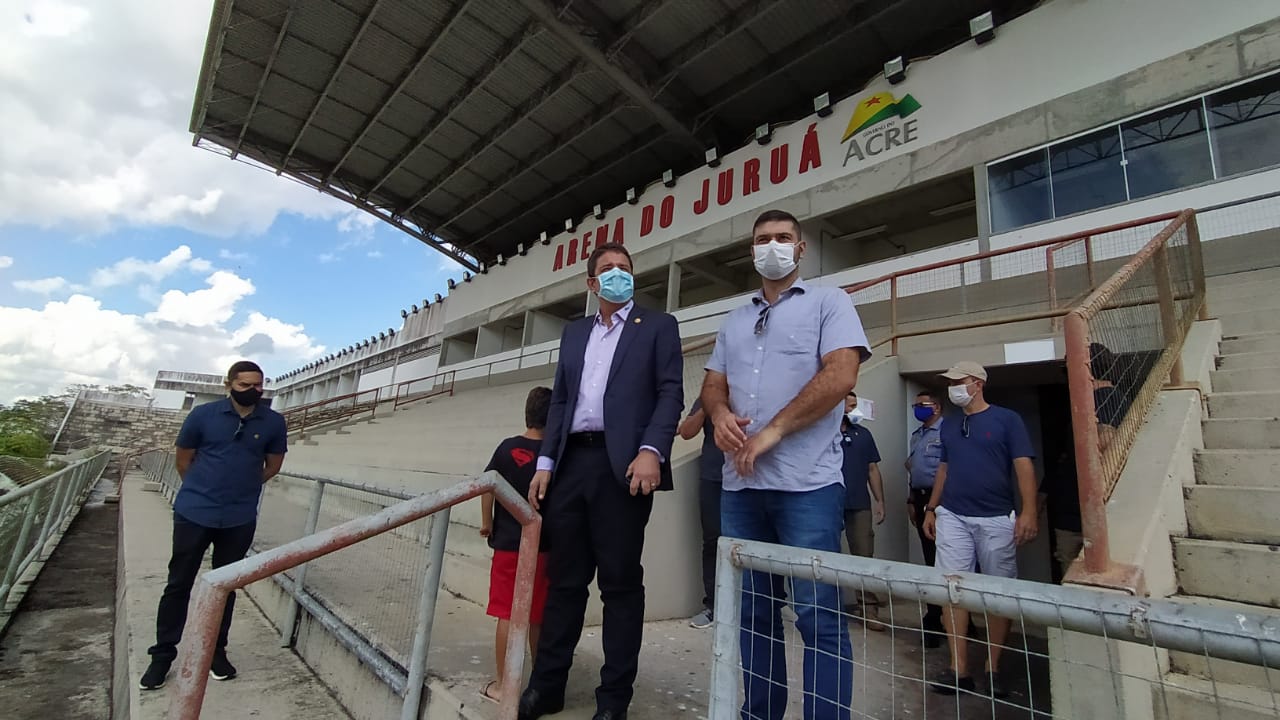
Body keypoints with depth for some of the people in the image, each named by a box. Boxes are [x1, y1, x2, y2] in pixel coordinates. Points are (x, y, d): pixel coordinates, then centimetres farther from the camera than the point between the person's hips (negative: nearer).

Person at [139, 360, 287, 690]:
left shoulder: (273, 422, -5)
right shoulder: (203, 414, -8)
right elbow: (183, 458, 6)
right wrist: (202, 490, 12)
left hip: (240, 519, 1)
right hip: (194, 512, -1)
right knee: (179, 583, 9)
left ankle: (217, 650, 28)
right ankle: (163, 654, 25)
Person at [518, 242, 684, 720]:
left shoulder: (658, 326, 8)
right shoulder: (574, 332, 21)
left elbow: (671, 393, -2)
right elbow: (559, 399, 17)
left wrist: (651, 451, -17)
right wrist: (545, 463, 8)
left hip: (622, 465, -4)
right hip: (571, 462, 4)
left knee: (621, 582, 3)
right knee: (565, 578, 11)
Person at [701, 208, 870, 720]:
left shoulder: (828, 302, 4)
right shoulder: (734, 322, 20)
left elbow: (840, 375, -10)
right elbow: (713, 383, 18)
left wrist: (771, 431, -13)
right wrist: (720, 413, -6)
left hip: (806, 482, -5)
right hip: (740, 484, 6)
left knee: (818, 615, -1)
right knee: (753, 609, 13)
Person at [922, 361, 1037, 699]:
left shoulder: (1006, 419, 0)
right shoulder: (949, 427, 13)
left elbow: (1023, 466, -6)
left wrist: (1028, 511, -16)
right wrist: (931, 509, 14)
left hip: (996, 519, -4)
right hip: (952, 517, 4)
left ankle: (993, 668, 19)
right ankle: (959, 668, 7)